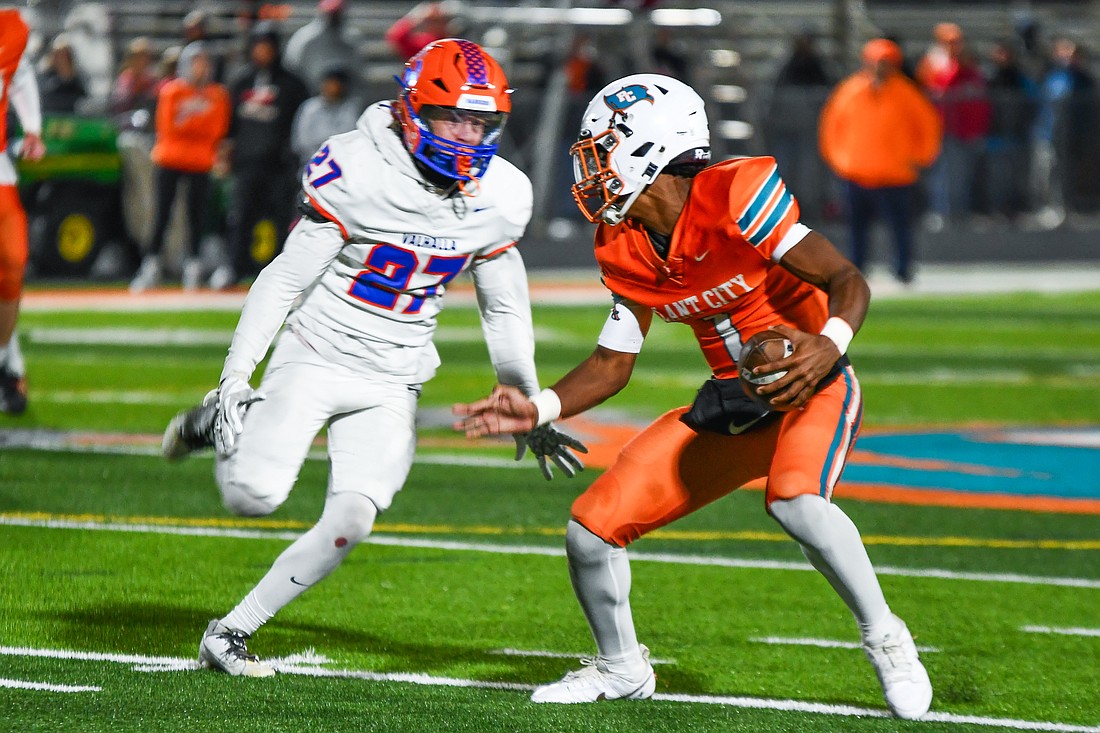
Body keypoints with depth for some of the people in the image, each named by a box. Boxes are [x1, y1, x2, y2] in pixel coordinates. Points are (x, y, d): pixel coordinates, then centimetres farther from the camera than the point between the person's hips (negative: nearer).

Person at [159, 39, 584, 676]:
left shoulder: (498, 199, -2)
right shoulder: (361, 174, -17)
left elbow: (506, 311, 13)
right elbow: (285, 279, -10)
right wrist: (237, 375, -14)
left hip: (392, 385, 4)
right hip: (315, 359, -4)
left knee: (351, 521, -13)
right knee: (256, 494, -20)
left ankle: (231, 633, 1)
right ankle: (223, 417, 15)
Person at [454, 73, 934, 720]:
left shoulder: (734, 197, -23)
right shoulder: (625, 249, 0)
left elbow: (848, 281, -24)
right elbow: (613, 364, 8)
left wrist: (830, 346, -44)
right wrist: (538, 410, -6)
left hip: (812, 387, -7)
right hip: (730, 402, 7)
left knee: (796, 501, -38)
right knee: (592, 529, -2)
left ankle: (885, 639, -15)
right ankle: (623, 668, 24)